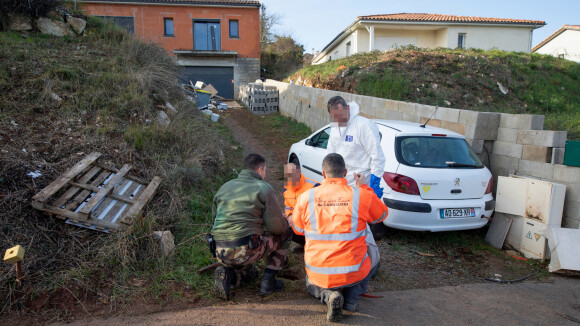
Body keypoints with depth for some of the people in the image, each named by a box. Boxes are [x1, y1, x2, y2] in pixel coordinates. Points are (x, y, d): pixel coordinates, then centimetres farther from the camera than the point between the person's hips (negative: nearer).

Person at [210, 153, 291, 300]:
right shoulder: (264, 189, -2)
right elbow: (277, 227, -6)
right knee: (284, 234, 17)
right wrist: (285, 220, 20)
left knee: (249, 272, 37)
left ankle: (227, 272, 5)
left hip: (220, 253, 7)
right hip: (245, 251, -7)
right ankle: (268, 282, 12)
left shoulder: (224, 187, 17)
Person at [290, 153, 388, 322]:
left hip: (318, 275, 1)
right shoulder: (362, 196, -11)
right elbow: (382, 215, 11)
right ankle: (351, 296, 10)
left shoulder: (306, 197, -7)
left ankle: (328, 295, 1)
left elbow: (297, 229, 10)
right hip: (353, 273, -1)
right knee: (373, 254, 33)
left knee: (312, 286, 38)